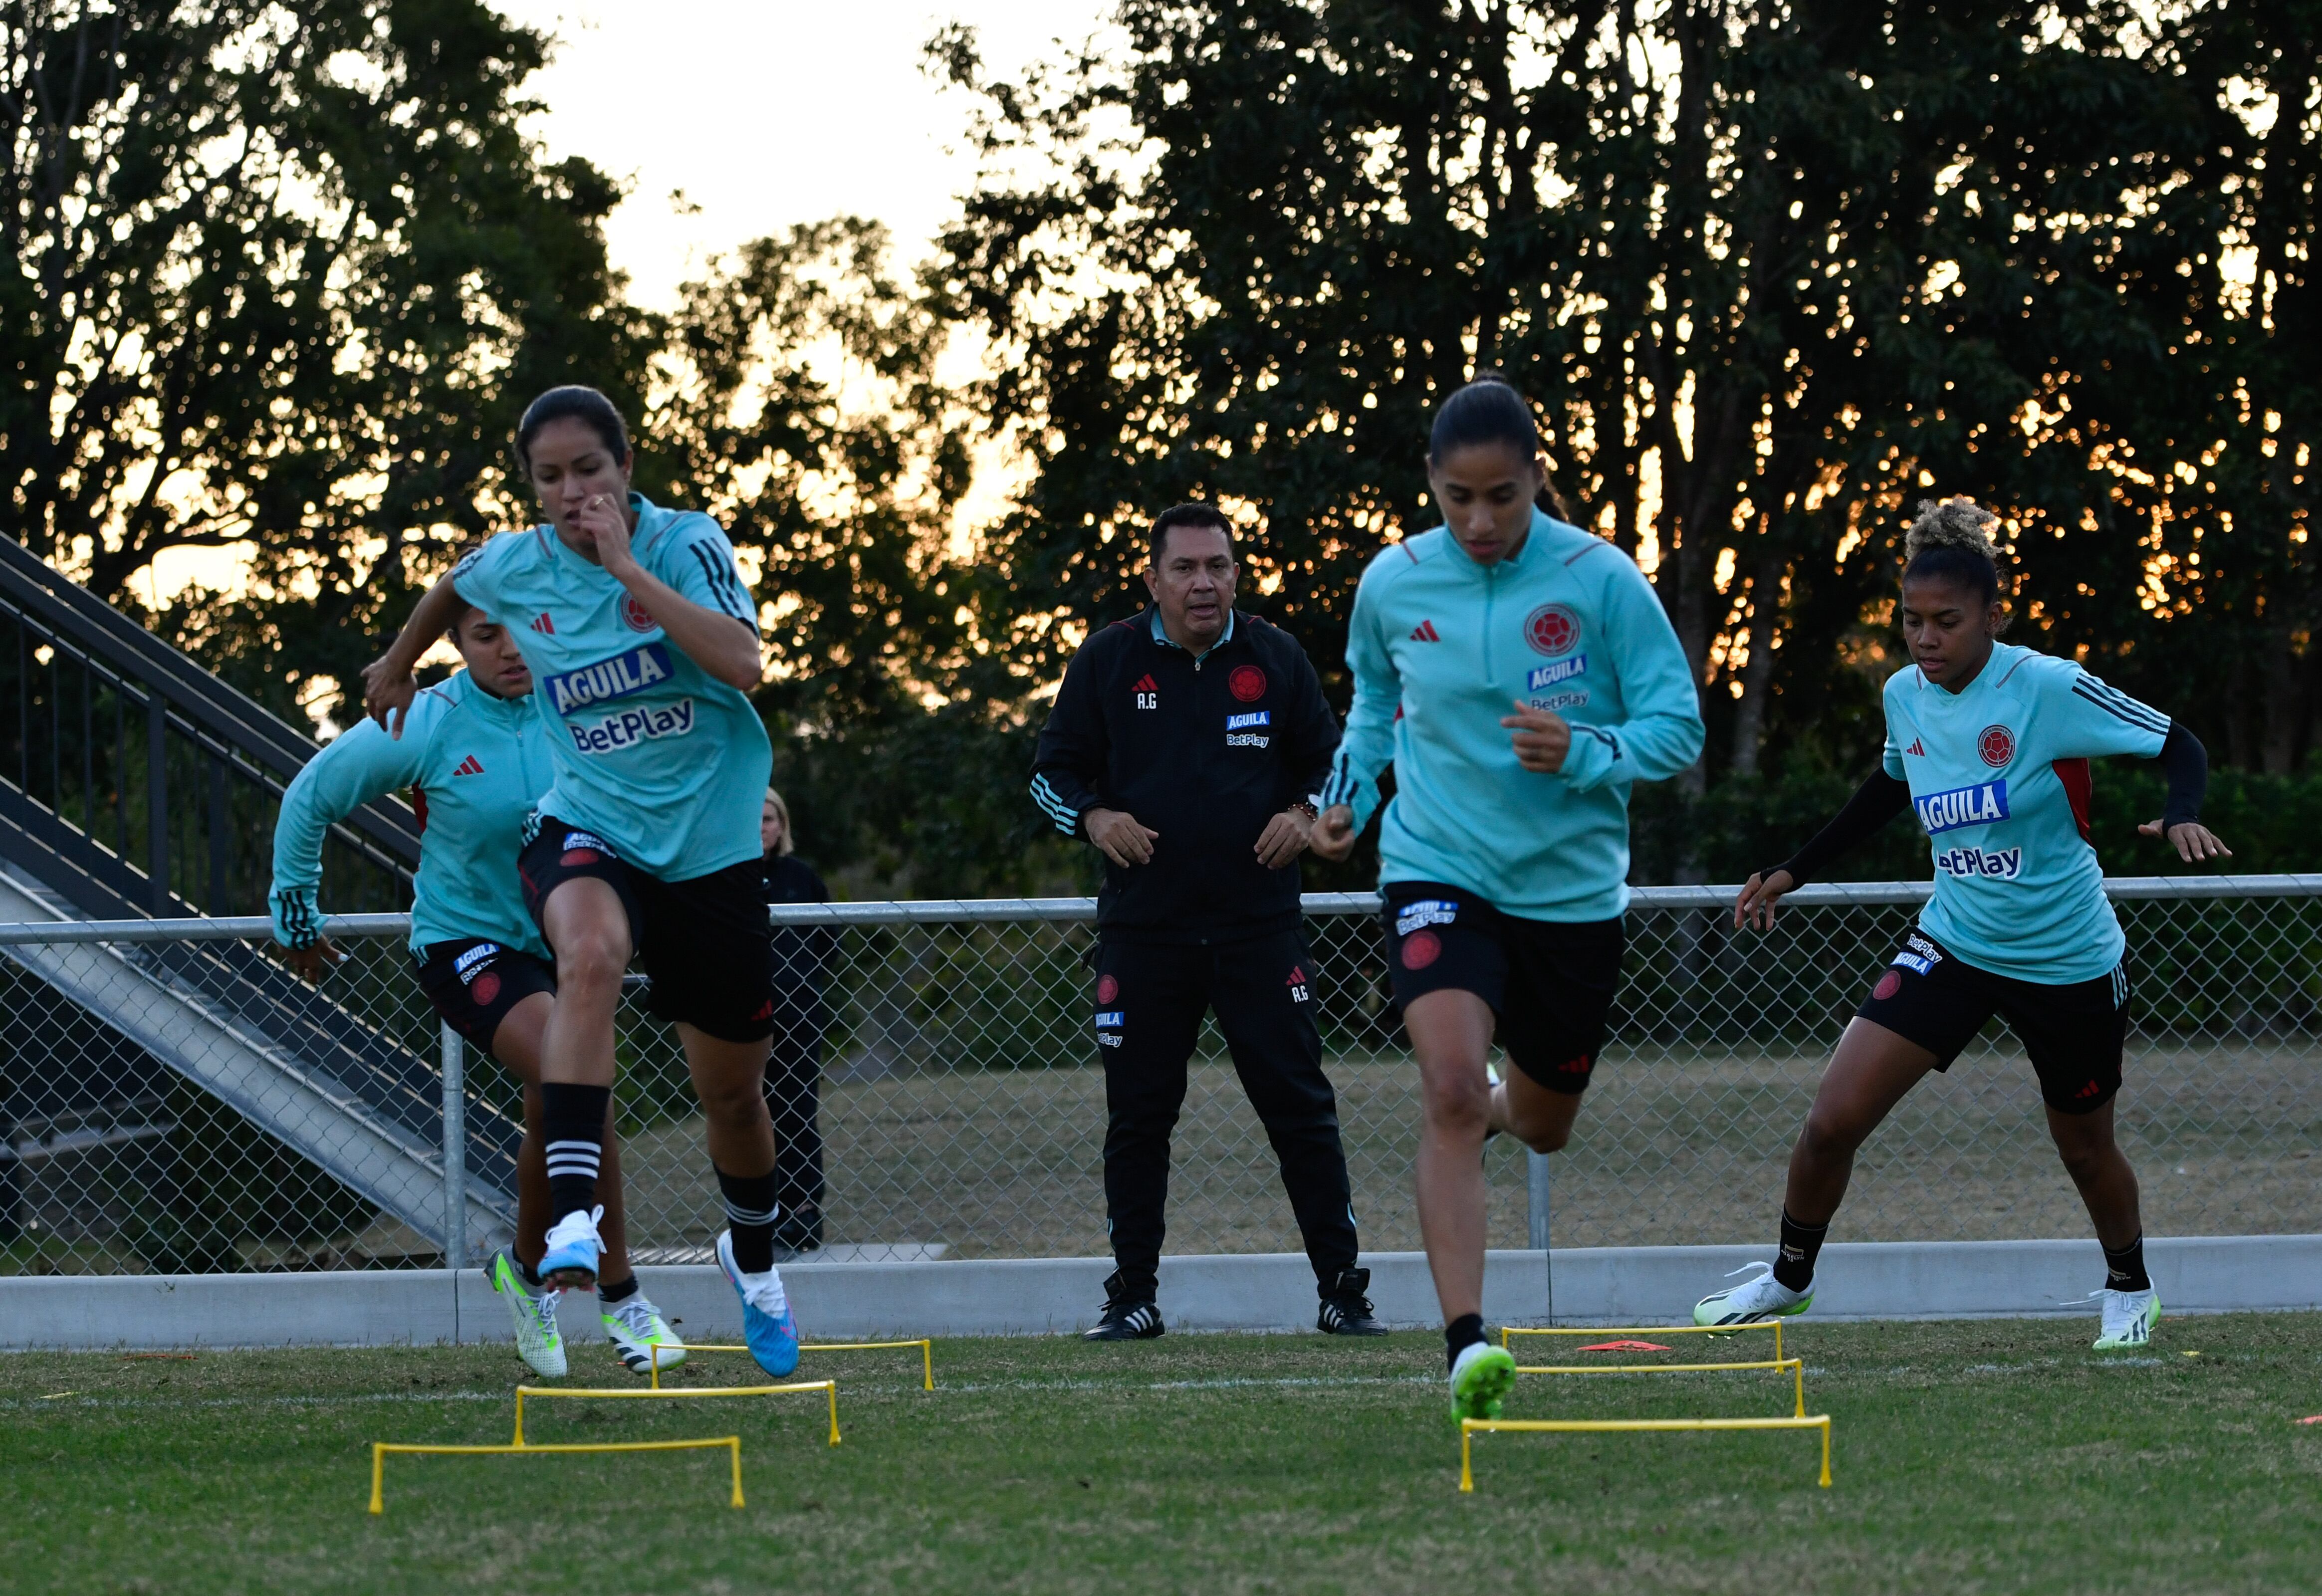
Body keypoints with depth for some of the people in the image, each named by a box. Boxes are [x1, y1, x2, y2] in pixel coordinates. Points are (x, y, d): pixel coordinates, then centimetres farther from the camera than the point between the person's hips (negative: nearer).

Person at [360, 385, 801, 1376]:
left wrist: (627, 565, -28)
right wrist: (398, 664, 36)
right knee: (592, 954, -38)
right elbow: (452, 587, 23)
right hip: (585, 832, 0)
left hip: (707, 847, 0)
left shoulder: (686, 544, -11)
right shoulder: (511, 568, -3)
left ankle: (752, 1257, 45)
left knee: (733, 1089, 12)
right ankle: (573, 1216, -47)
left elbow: (743, 665, -28)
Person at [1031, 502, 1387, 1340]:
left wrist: (1305, 814, -6)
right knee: (1137, 1115, 3)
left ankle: (1341, 1289, 2)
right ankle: (1134, 1294, 13)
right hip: (1143, 927, 0)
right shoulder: (1107, 661, 3)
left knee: (1300, 1106, -3)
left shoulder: (1275, 658, 5)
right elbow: (1053, 768, 9)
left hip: (1261, 925, 0)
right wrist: (1094, 818, -11)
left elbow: (1328, 759, 14)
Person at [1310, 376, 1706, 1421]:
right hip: (1437, 872, -1)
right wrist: (1349, 795, 4)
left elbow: (1679, 727, -8)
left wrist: (1583, 753, -26)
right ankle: (1466, 1344, -29)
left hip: (1572, 890, 1)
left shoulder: (1600, 580, -10)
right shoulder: (1393, 584, -3)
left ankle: (1500, 1108, 58)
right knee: (1450, 1090, -25)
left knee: (1541, 1126, 18)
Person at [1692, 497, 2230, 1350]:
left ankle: (2130, 1286, 42)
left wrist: (2182, 818, -34)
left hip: (2068, 960, -4)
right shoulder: (1905, 696, -4)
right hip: (1953, 944, 4)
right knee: (1832, 1119, -9)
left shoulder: (2050, 689, -20)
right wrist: (1795, 872, 16)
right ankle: (1789, 1277, 14)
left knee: (2084, 1148, 14)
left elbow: (2179, 745, -13)